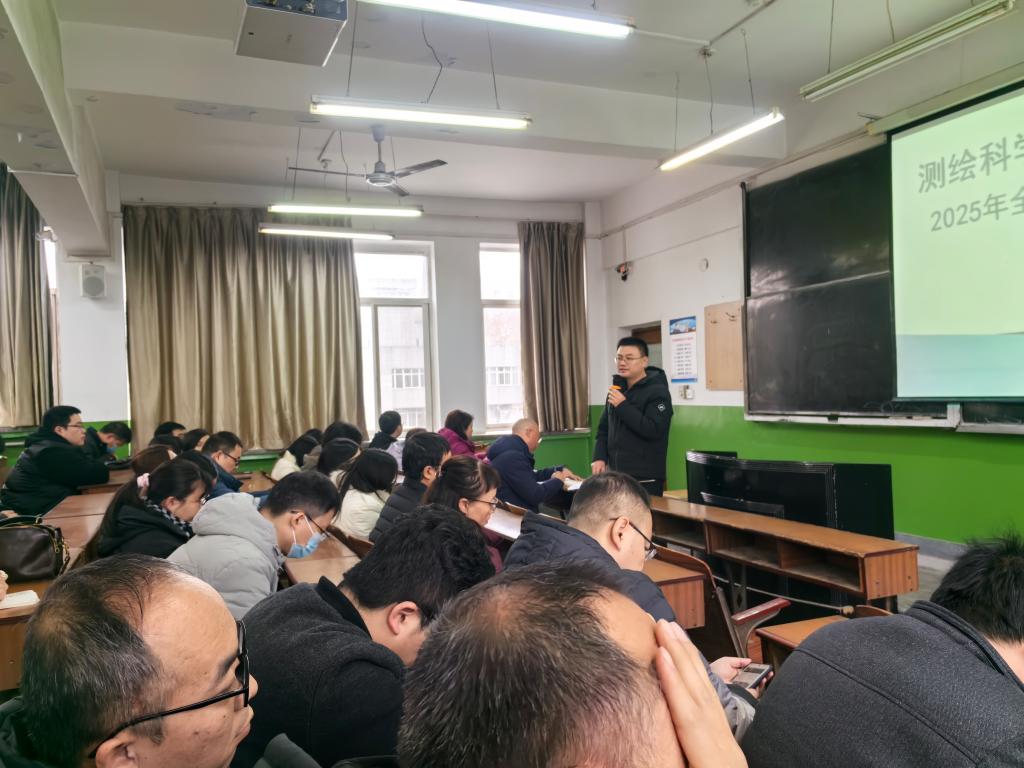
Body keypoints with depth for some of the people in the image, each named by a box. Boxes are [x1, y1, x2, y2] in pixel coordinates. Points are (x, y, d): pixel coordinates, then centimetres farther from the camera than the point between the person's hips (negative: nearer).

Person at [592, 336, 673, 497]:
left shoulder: (657, 391, -7)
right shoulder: (617, 389, 15)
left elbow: (654, 430, -20)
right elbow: (604, 428, 18)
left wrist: (623, 406, -18)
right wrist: (599, 458, 3)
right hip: (615, 475, 7)